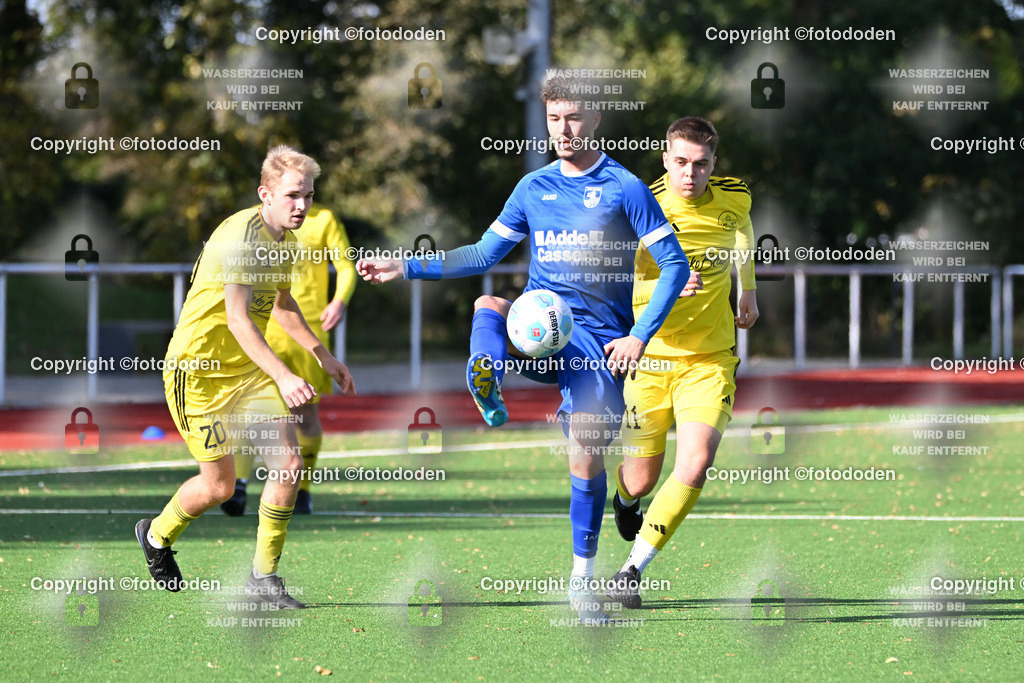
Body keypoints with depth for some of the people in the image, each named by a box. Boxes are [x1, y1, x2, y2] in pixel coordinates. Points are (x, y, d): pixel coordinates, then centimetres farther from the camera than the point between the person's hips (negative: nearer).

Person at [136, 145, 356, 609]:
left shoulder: (285, 240, 5)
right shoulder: (242, 236, -23)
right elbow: (237, 318, -29)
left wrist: (323, 356, 24)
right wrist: (282, 376, -36)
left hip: (247, 368, 8)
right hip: (198, 370, -8)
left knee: (288, 463, -8)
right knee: (218, 486, 0)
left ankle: (264, 578, 4)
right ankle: (157, 536, 31)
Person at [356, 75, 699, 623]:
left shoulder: (624, 189, -1)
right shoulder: (534, 187, 12)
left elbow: (674, 265, -1)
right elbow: (484, 254, 20)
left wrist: (639, 337, -10)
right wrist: (406, 268, 13)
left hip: (598, 339, -3)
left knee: (587, 454, -7)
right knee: (487, 307, -30)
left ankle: (582, 579, 8)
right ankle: (487, 392, -59)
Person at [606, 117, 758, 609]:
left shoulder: (733, 199, -3)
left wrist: (748, 291, 29)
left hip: (710, 360, 2)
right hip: (649, 359, -2)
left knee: (695, 463, -20)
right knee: (641, 480, 6)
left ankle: (634, 568, -10)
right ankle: (624, 498, 46)